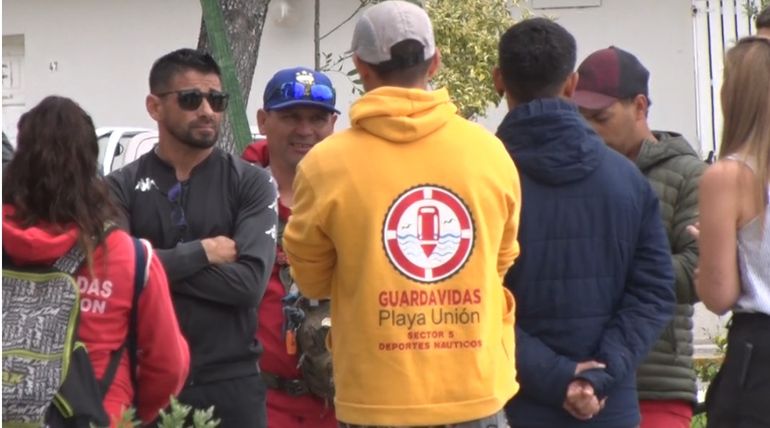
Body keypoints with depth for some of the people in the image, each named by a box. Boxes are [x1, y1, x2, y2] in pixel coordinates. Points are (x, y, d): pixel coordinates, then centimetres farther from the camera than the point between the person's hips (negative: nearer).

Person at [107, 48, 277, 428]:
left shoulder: (250, 183, 2)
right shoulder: (122, 187, 3)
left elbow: (251, 281, -11)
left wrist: (154, 262, -11)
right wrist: (203, 252, -9)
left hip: (231, 382, 0)